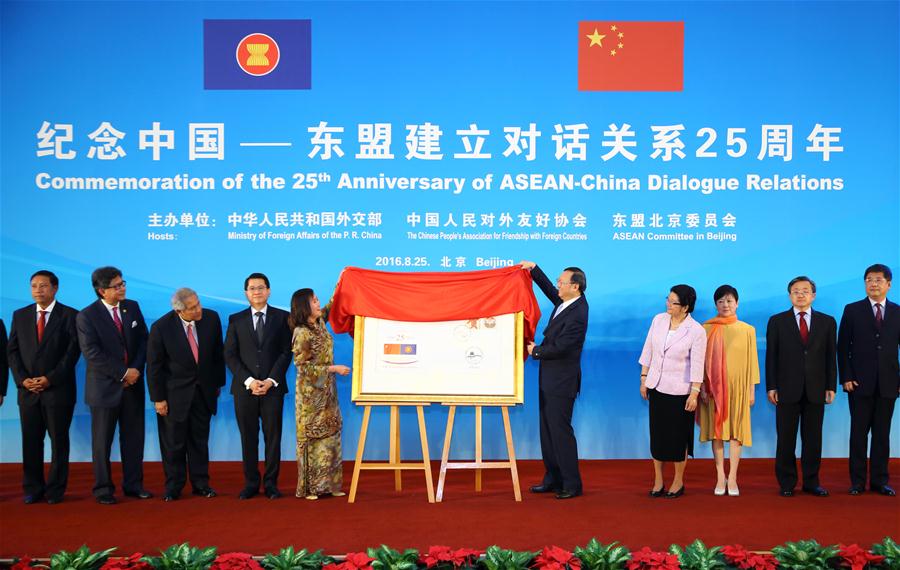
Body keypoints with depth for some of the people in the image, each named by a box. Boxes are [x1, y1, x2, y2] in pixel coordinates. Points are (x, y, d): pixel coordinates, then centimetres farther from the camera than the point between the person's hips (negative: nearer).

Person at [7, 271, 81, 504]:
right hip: (28, 390, 3)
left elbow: (73, 351, -7)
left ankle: (55, 490, 9)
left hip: (58, 389, -3)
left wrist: (50, 379, -14)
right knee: (30, 441, 4)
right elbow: (13, 351, 8)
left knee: (59, 441, 2)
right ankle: (32, 489, 12)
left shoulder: (70, 316, -1)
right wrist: (22, 379, -6)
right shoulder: (20, 315, 11)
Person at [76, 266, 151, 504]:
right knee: (102, 440, 5)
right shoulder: (86, 316, -9)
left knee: (134, 437, 9)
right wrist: (123, 373, -17)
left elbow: (143, 340, 6)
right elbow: (92, 354, -15)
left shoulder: (132, 307, 6)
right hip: (104, 386, -4)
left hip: (132, 384, 4)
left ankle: (133, 484, 19)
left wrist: (136, 369, -9)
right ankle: (103, 489, 14)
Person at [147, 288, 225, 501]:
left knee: (200, 440, 11)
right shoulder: (161, 327, -18)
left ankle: (200, 483, 21)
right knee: (174, 442, 5)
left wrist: (218, 383, 9)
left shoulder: (211, 318, -10)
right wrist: (158, 398, -8)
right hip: (175, 393, -3)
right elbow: (154, 366, -10)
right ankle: (173, 486, 18)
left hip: (204, 390, 3)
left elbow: (218, 354, 4)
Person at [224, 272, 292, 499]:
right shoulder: (236, 320, 8)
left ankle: (271, 484, 9)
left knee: (273, 436, 2)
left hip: (273, 387, -1)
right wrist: (248, 381, -9)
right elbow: (230, 355, 3)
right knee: (248, 438, 4)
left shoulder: (282, 317, 5)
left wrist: (271, 380, -10)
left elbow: (286, 352, 1)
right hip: (244, 387, 1)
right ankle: (251, 483, 12)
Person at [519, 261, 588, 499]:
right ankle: (553, 479, 24)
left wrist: (535, 351, -6)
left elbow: (558, 348, -23)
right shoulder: (566, 301, 4)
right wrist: (534, 269, 13)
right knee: (548, 430, 15)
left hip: (561, 381, -10)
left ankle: (572, 484, 5)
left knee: (560, 430, -4)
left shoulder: (577, 315, -23)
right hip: (550, 379, 10)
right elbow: (549, 290, 24)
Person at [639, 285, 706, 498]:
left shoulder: (696, 331, -14)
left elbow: (697, 365, -13)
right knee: (657, 433, 9)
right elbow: (648, 350, 6)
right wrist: (644, 378, 6)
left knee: (678, 436, 5)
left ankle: (678, 482, 19)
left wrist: (695, 393, -14)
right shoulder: (658, 320, -1)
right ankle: (658, 481, 19)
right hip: (656, 386, 4)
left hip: (679, 390, -4)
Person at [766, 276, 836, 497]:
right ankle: (787, 483, 11)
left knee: (813, 439, 6)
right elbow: (771, 356, 1)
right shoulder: (777, 321, 4)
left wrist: (831, 386, 1)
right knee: (786, 439, 3)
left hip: (815, 390, 1)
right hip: (787, 390, -1)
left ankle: (811, 482, 16)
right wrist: (771, 387, -5)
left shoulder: (827, 322, 8)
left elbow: (830, 356, 6)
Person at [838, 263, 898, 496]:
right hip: (860, 383, -1)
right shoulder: (852, 310, 3)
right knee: (859, 433, 2)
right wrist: (846, 378, -6)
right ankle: (857, 481, 8)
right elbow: (843, 347, 2)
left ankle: (880, 481, 13)